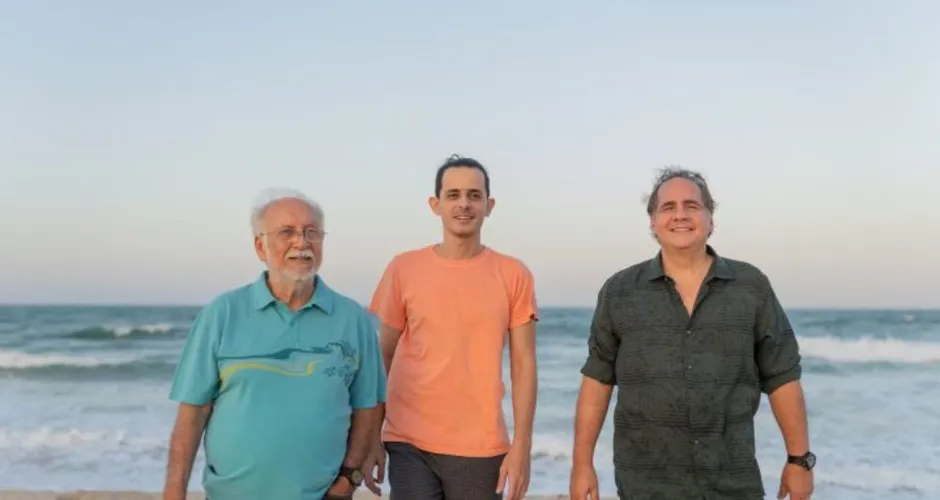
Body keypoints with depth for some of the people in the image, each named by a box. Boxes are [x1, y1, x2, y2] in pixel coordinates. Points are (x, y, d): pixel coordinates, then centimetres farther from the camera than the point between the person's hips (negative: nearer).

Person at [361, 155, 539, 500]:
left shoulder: (513, 275, -1)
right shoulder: (403, 269, 0)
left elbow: (524, 366, -1)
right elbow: (381, 359, 4)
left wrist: (522, 445, -6)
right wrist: (371, 439, 2)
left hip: (481, 448, 0)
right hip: (410, 444, 0)